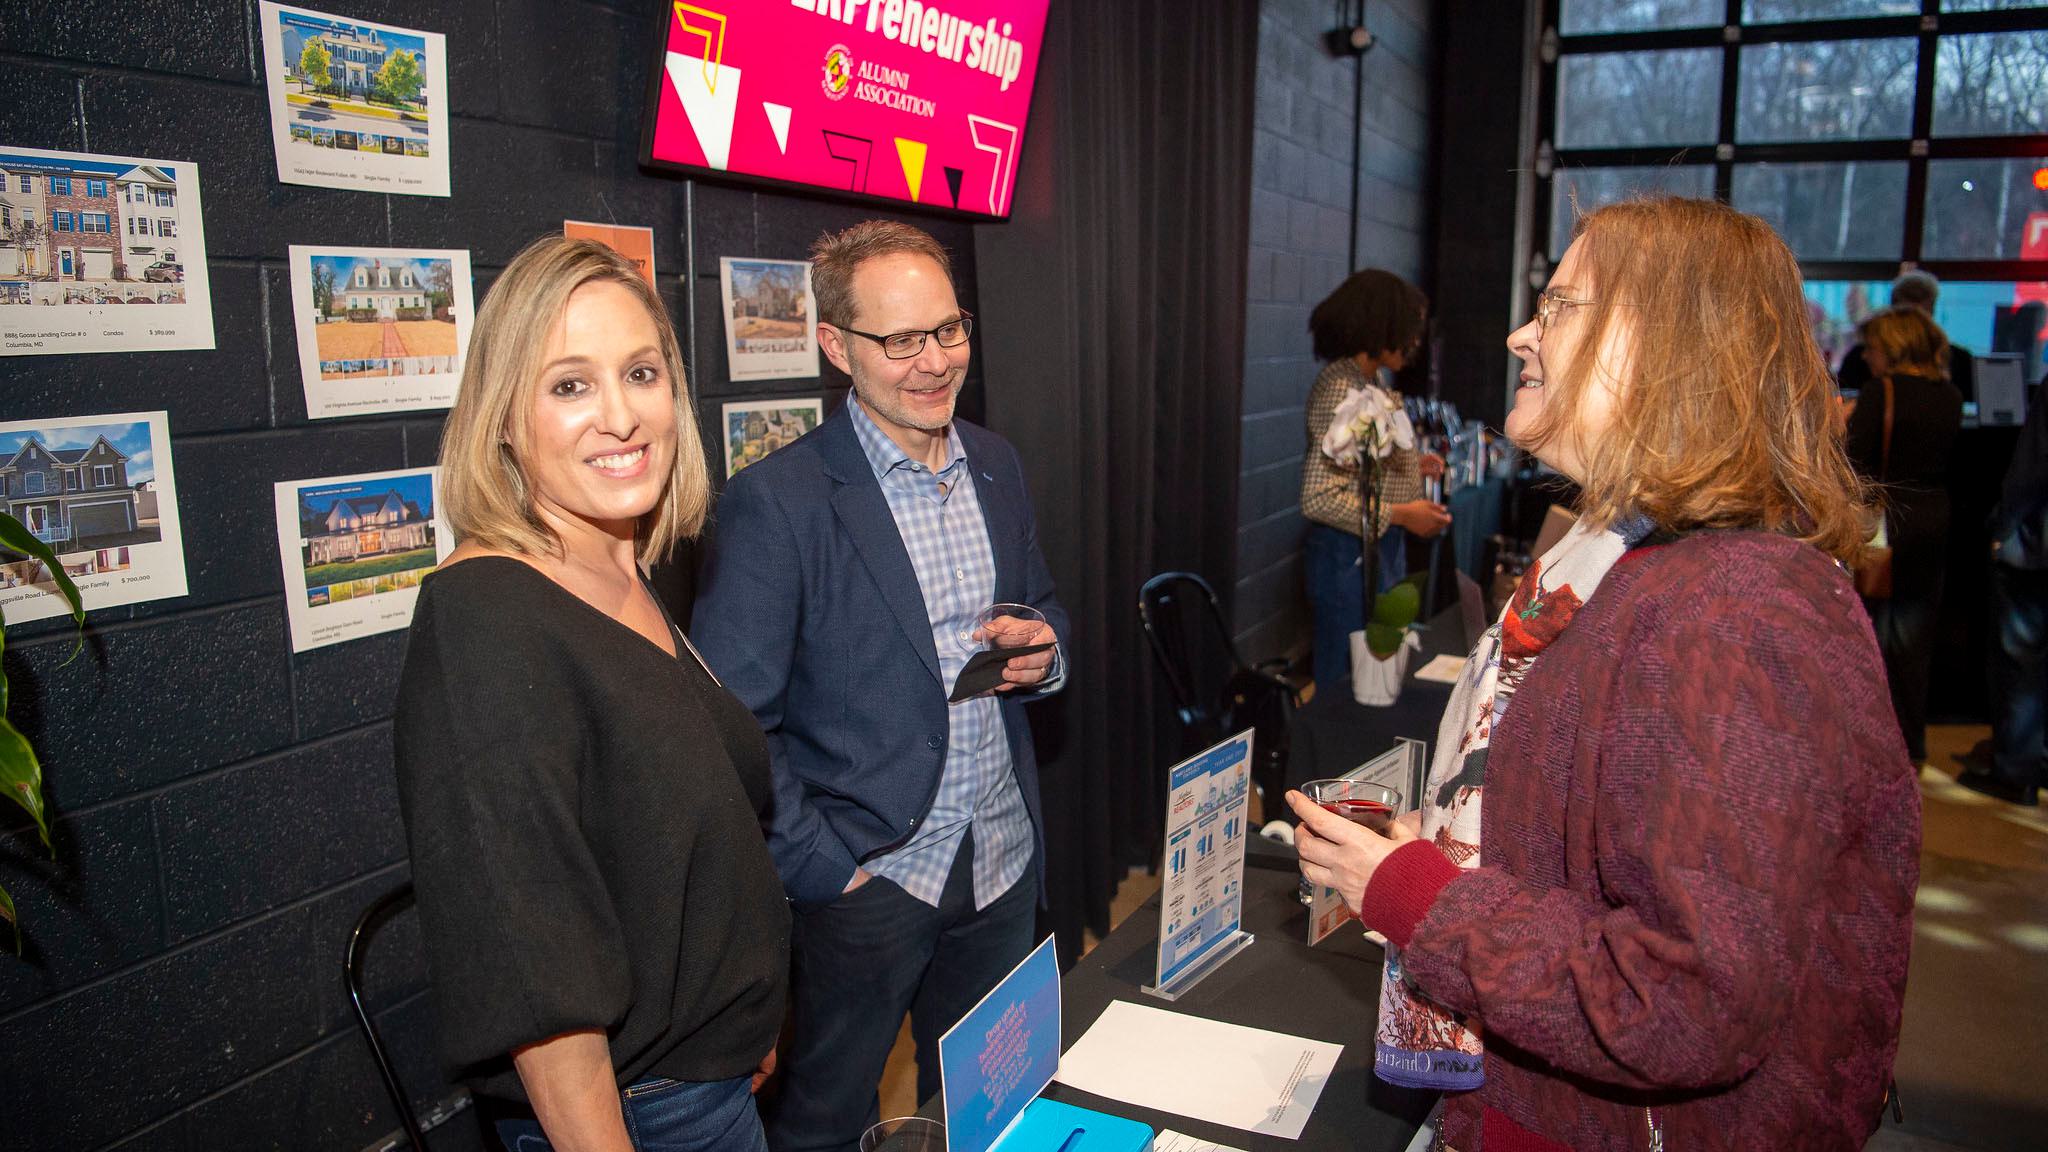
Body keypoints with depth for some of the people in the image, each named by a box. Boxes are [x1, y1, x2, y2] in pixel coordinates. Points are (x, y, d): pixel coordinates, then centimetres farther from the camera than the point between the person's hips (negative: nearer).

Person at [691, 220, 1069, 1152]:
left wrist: (1042, 648, -5)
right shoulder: (776, 501, -17)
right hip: (868, 874, -5)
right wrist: (822, 861, -17)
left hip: (1004, 861, 6)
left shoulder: (996, 464, 3)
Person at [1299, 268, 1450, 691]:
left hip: (1384, 546, 10)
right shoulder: (1339, 389, -21)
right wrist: (1401, 514, -21)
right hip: (1351, 555, -10)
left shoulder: (1373, 378, 9)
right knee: (1346, 683, 3)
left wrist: (1412, 463, 8)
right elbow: (1319, 498, -26)